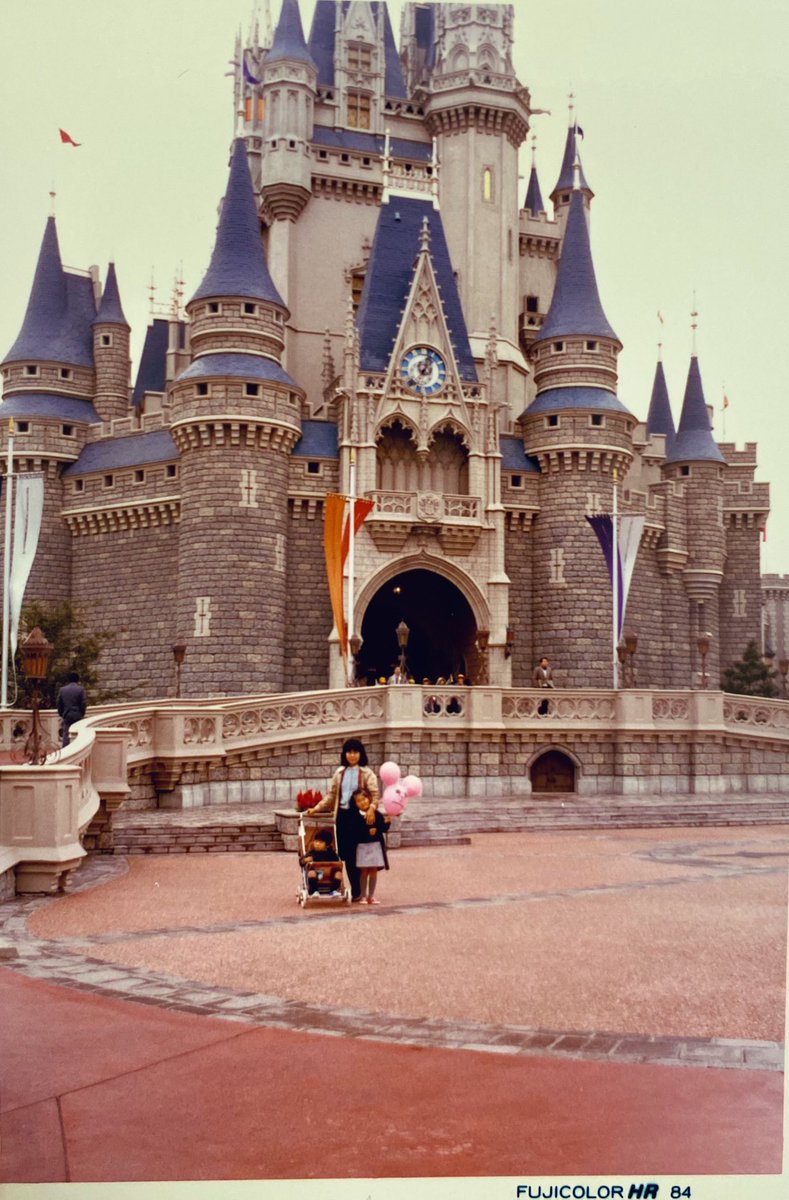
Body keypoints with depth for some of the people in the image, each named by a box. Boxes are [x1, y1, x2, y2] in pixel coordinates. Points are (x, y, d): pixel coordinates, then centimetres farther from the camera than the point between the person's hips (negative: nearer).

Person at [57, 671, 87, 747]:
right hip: (77, 715, -3)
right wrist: (82, 714, 6)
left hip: (66, 715, 3)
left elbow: (59, 704, 8)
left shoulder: (62, 689, 5)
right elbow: (84, 704, -7)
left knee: (66, 735, 3)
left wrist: (62, 715, 16)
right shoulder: (80, 689, -5)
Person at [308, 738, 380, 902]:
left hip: (358, 816, -4)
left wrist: (372, 808, -27)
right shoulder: (340, 773, 14)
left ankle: (357, 892, 5)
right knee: (345, 854, 3)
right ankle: (354, 890, 12)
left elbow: (375, 794, -9)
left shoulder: (367, 773, 0)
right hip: (342, 815, 4)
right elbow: (331, 794, 18)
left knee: (356, 854, -4)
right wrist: (317, 808, 11)